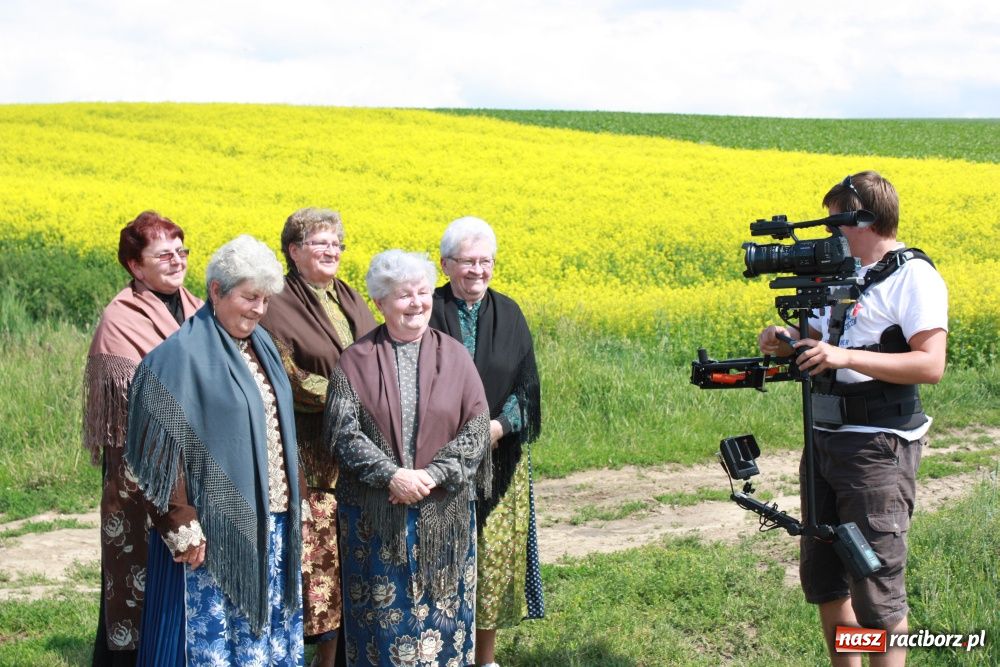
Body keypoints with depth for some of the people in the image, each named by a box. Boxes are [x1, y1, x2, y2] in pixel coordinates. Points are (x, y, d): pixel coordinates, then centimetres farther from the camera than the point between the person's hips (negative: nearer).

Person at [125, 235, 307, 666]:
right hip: (213, 532, -7)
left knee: (269, 629, 15)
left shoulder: (263, 347, 11)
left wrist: (295, 497, 13)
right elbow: (162, 446, -16)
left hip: (273, 527, 7)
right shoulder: (180, 356, -13)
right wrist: (182, 527, -18)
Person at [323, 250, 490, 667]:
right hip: (375, 513, -1)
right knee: (382, 615, 5)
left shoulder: (455, 356, 3)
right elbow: (342, 430, -8)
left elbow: (477, 428, -2)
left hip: (444, 510, 1)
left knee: (442, 612, 9)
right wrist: (391, 475, -20)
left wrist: (432, 475, -15)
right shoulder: (356, 361, 0)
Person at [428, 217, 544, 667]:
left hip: (499, 456, 3)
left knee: (494, 549, 7)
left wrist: (498, 426, -14)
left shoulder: (509, 314, 5)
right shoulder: (426, 313, -4)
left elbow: (527, 385, 3)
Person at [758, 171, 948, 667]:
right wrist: (790, 342, 1)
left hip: (878, 448, -9)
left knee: (875, 584, -5)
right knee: (821, 575, 15)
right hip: (824, 440, 9)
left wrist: (847, 357, -28)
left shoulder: (913, 277, -11)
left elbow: (931, 365, -20)